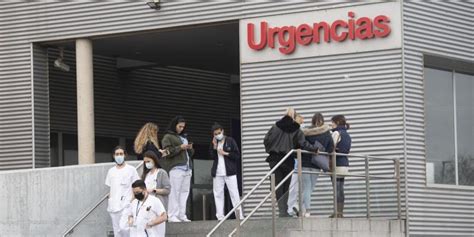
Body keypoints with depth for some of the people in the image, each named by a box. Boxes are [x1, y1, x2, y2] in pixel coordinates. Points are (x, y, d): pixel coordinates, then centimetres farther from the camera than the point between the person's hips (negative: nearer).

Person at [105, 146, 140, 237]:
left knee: (126, 229, -12)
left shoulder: (131, 170, 2)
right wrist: (110, 203, 10)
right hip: (114, 207, 4)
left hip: (126, 206, -4)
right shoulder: (111, 171, 14)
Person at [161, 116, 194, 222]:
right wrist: (180, 147, -12)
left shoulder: (184, 137, 25)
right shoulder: (168, 137, 5)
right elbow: (167, 152, -7)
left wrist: (190, 148, 7)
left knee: (185, 192, 1)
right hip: (176, 168, -7)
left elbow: (190, 153, 29)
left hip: (187, 168, 7)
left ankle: (182, 215, 3)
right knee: (175, 192, -12)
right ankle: (172, 216, -12)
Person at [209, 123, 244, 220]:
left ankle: (239, 215, -4)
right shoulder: (214, 142, 12)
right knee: (218, 194, 2)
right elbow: (212, 156, 4)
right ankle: (220, 216, 4)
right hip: (217, 173, 4)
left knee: (234, 193, -4)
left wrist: (225, 153, -11)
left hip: (229, 172, -4)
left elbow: (237, 156, -3)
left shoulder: (230, 141, 1)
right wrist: (214, 146, -6)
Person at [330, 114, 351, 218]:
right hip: (345, 164, 8)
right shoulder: (347, 135, 18)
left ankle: (338, 212, -12)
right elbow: (346, 150, 16)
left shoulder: (336, 133, -8)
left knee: (337, 189, -9)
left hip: (337, 164, -8)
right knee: (340, 189, 9)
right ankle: (341, 211, 7)